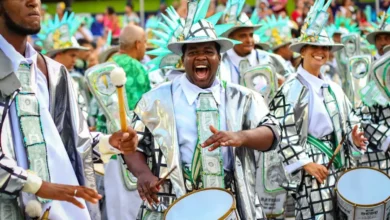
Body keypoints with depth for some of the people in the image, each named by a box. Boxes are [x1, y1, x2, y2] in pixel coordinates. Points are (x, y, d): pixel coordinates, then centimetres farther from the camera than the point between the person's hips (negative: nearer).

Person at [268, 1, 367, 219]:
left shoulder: (334, 89, 14)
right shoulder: (292, 89, -7)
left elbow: (349, 122, 20)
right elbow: (283, 133, -14)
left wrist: (355, 139, -2)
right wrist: (305, 163, -18)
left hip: (338, 163, 7)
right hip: (311, 164, -7)